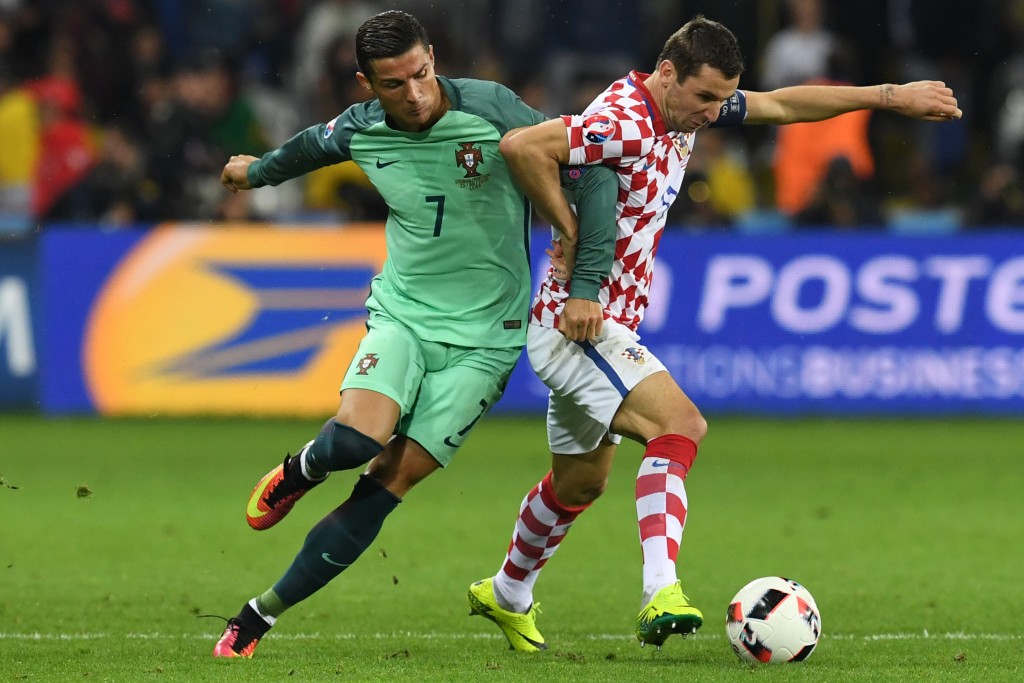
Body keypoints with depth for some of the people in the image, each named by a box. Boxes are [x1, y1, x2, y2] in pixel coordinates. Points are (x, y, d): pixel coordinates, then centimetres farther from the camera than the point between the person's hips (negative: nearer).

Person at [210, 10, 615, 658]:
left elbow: (592, 176, -12)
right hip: (402, 313, 2)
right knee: (359, 436, -27)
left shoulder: (490, 110, -15)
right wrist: (259, 171, 42)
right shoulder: (360, 129, -3)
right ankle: (301, 470, 11)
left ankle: (264, 612, 0)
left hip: (483, 336, -2)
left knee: (389, 482, -10)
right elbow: (313, 145, 22)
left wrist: (586, 286, -16)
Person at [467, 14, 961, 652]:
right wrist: (572, 232, -25)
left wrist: (891, 95, 16)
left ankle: (507, 594, 44)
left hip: (608, 327, 10)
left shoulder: (689, 105, 5)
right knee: (680, 423, -27)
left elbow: (784, 103, 16)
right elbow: (521, 145, -35)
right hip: (577, 321, -10)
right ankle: (661, 593, -36)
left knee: (580, 483, 23)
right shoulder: (624, 125, -24)